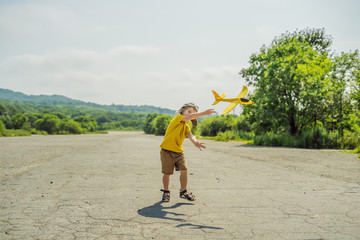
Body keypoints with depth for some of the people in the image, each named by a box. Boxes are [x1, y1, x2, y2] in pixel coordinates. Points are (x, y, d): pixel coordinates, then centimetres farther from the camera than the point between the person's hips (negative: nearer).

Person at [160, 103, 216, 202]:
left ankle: (183, 192, 12)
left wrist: (195, 142, -30)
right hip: (167, 151, -6)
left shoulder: (186, 126, 12)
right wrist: (204, 113, -31)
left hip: (179, 151, 6)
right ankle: (166, 192, 23)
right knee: (167, 173, 2)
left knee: (184, 170, -5)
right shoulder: (177, 118, -7)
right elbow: (189, 117, -24)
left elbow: (190, 135, -8)